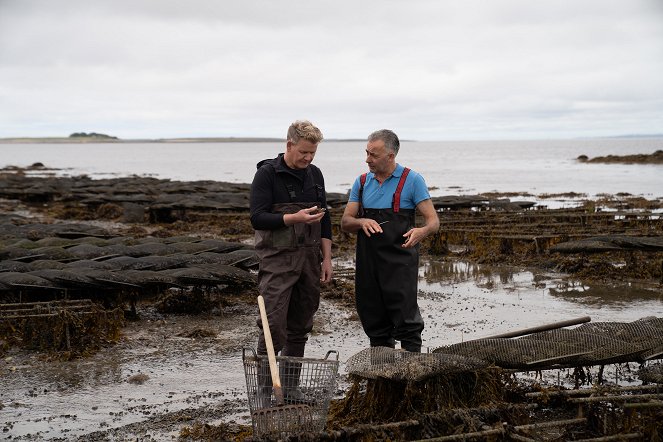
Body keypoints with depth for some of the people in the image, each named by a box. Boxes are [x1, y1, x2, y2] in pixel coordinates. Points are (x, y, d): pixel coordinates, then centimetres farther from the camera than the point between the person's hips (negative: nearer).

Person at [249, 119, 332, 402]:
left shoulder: (314, 175, 12)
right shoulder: (267, 174, -7)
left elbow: (324, 219, 16)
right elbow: (257, 218, -14)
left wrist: (326, 257, 10)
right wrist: (294, 218, -25)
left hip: (309, 261, 6)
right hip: (277, 261, -6)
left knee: (300, 327, 8)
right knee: (274, 325, -9)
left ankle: (290, 387, 16)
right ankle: (266, 388, -2)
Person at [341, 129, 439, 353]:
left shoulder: (412, 181, -2)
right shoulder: (362, 182, 12)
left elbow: (433, 221, -5)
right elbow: (345, 222, 10)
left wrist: (421, 231, -29)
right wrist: (362, 222, -13)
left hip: (400, 263, -5)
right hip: (367, 263, 5)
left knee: (406, 322, -9)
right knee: (375, 324, 10)